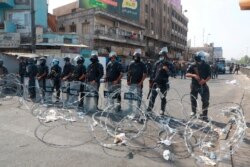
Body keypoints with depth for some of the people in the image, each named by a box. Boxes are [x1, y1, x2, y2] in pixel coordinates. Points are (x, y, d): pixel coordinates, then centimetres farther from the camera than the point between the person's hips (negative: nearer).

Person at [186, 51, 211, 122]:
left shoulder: (206, 66, -4)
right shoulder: (193, 66, -5)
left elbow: (209, 76, -2)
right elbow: (187, 74, -11)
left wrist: (205, 80, -22)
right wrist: (194, 75, -30)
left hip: (203, 85, 0)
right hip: (194, 85, 0)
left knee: (206, 101, -1)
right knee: (193, 99, 5)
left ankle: (204, 115, 12)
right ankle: (193, 111, 29)